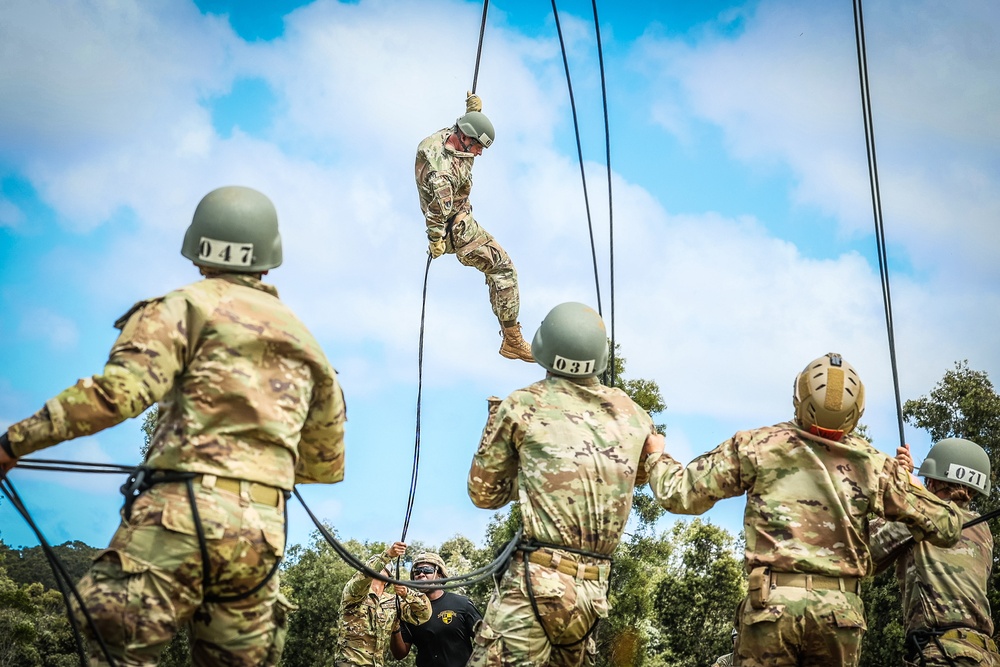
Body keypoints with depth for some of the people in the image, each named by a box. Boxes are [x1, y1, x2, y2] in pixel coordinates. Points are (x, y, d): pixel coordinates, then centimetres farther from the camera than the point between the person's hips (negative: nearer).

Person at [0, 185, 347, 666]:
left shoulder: (190, 305, 4)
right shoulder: (304, 343, 21)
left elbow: (120, 391, -13)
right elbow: (328, 464, 27)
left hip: (185, 510, -5)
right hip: (263, 531, 6)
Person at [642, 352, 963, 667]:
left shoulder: (756, 445, 1)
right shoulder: (873, 463, 6)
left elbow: (678, 494, 5)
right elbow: (945, 526, 11)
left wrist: (656, 454, 25)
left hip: (773, 603, -2)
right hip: (841, 610, 2)